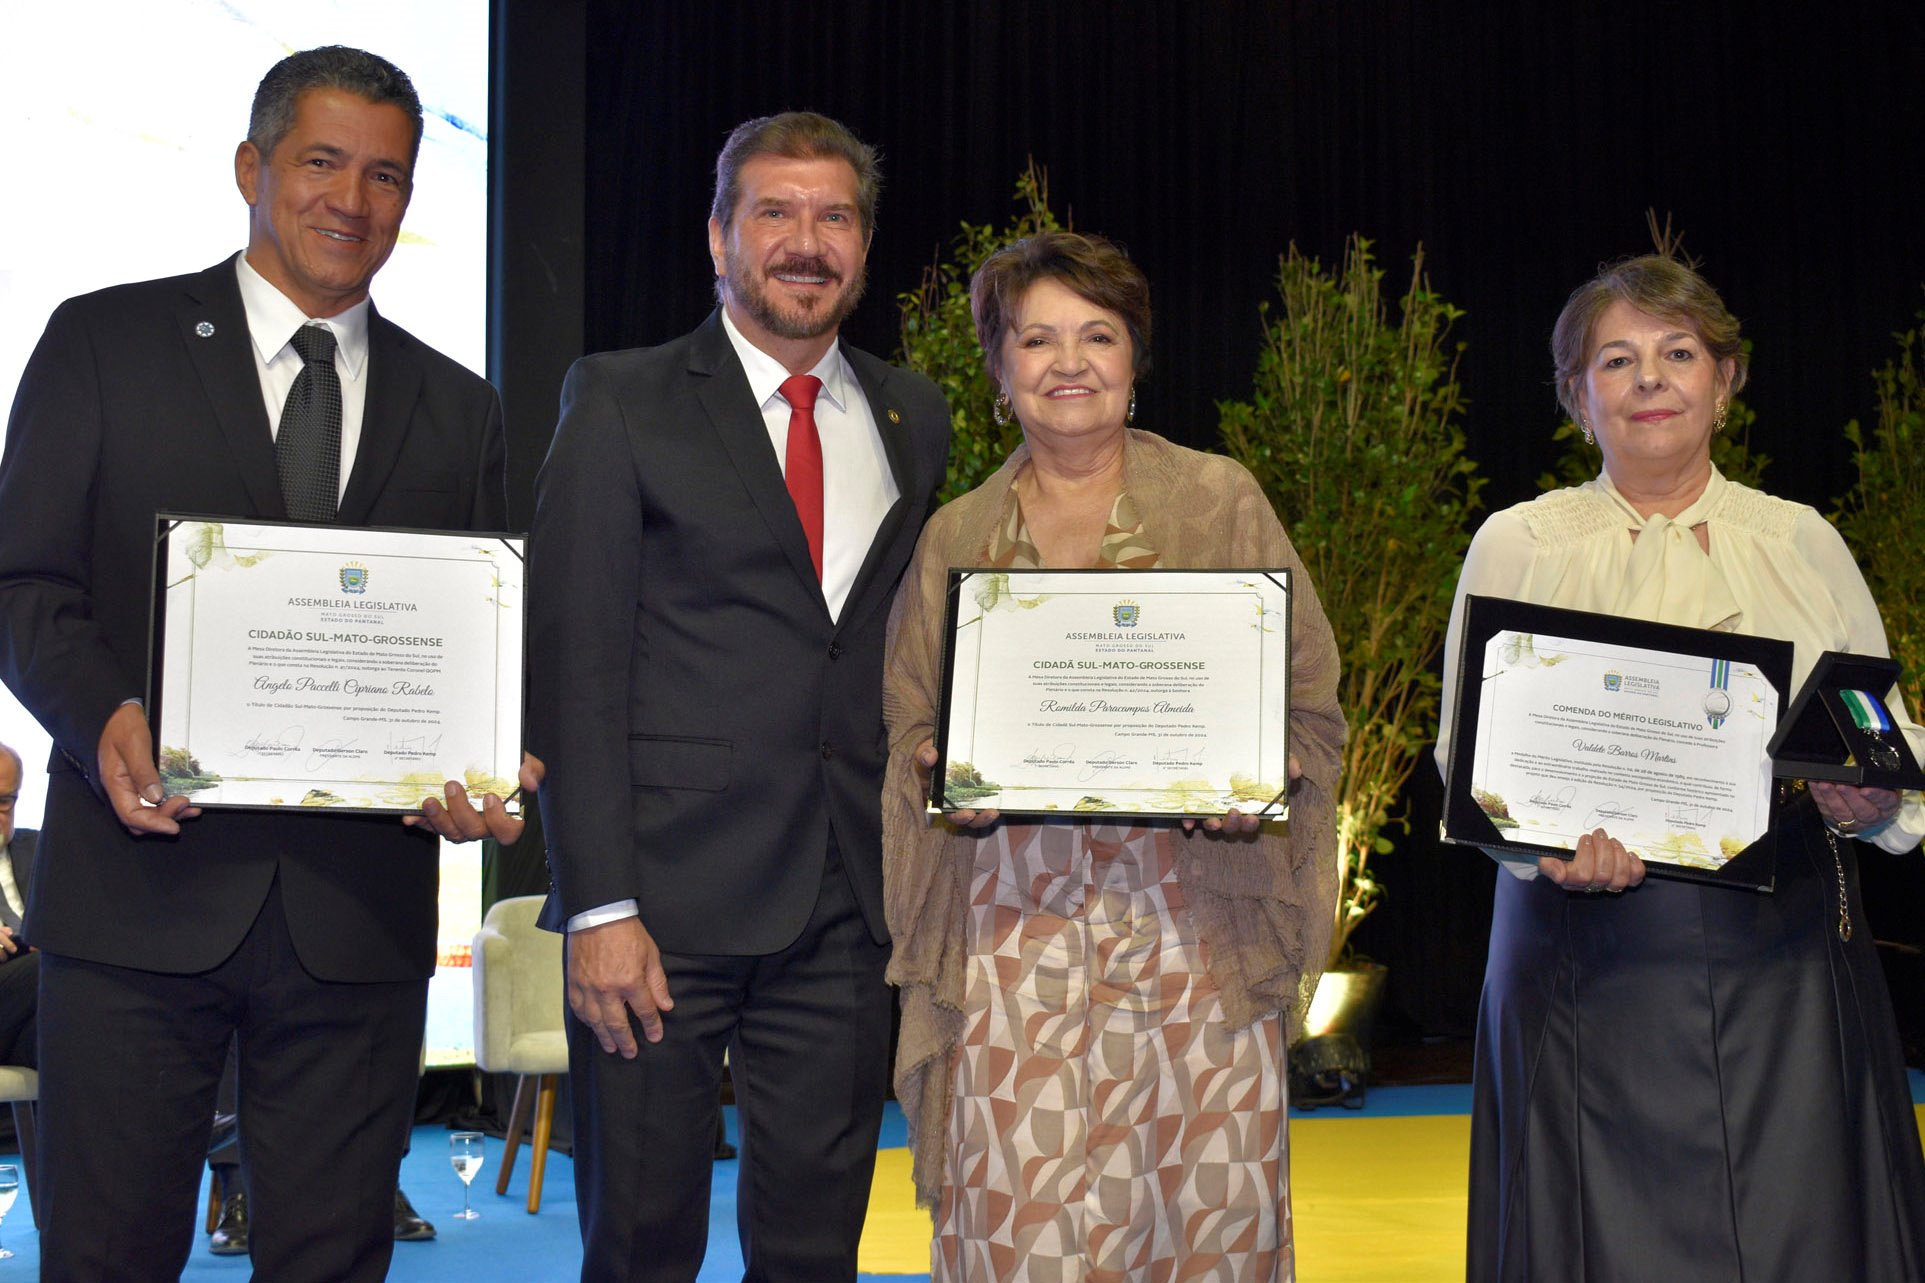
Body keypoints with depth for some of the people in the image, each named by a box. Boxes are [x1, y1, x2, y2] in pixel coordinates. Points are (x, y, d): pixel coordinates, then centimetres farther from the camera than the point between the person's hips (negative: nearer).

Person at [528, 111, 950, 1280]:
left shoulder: (916, 419, 13)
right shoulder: (623, 404, 0)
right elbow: (574, 666, -6)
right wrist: (600, 906, -13)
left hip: (849, 904, 4)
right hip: (669, 894, -3)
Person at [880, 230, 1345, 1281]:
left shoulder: (1220, 502, 7)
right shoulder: (956, 537, 13)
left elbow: (1310, 700, 7)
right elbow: (907, 729, 17)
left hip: (1193, 919, -1)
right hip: (1015, 927, 1)